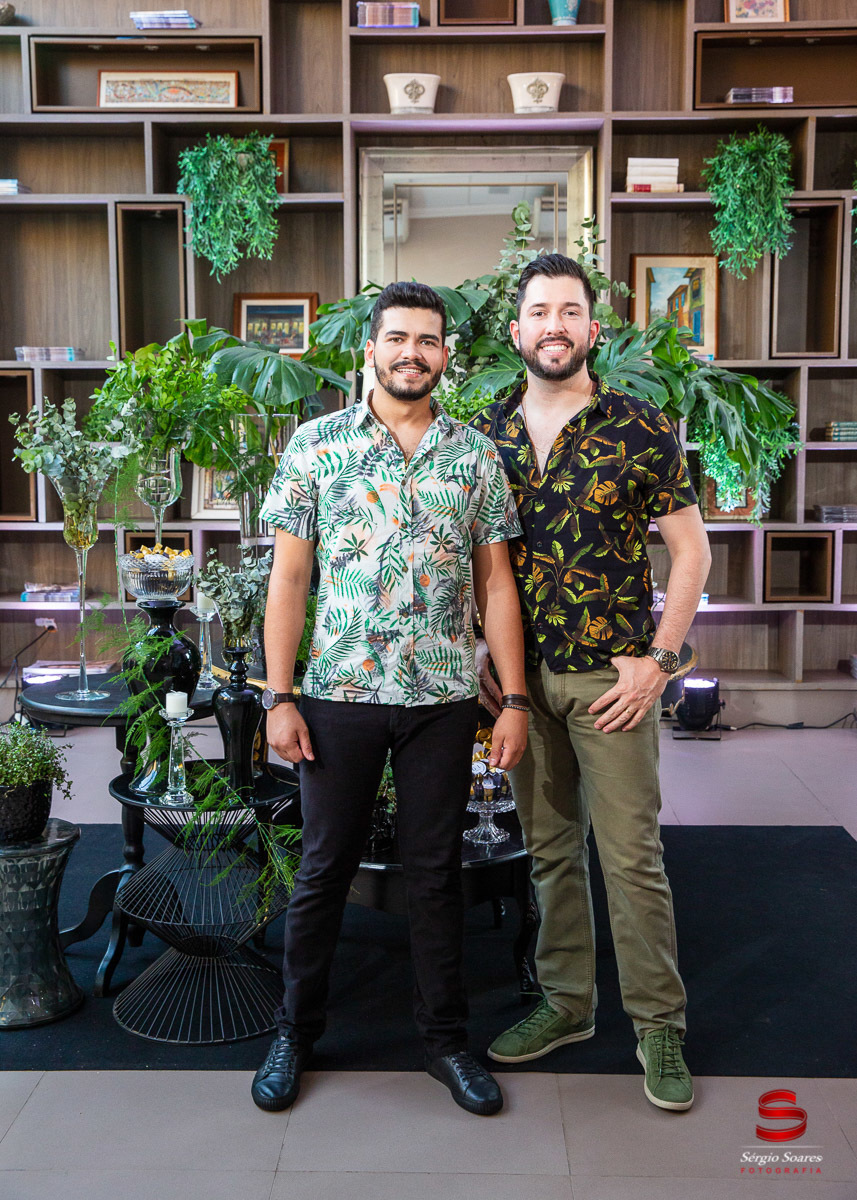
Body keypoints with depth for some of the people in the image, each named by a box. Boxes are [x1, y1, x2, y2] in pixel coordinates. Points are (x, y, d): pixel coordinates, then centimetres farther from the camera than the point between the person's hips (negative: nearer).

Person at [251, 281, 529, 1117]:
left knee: (436, 871, 10)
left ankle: (445, 1037, 26)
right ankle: (295, 1032, 28)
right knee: (323, 868, 9)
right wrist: (278, 697, -6)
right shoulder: (317, 443, 1)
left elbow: (495, 583, 6)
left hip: (443, 700, 1)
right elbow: (289, 576, 0)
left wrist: (515, 699, 0)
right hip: (339, 695, -1)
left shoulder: (474, 454, 5)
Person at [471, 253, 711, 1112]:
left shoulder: (641, 431, -5)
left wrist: (657, 659, -9)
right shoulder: (485, 434, 5)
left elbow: (690, 548, -3)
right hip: (522, 675, 4)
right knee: (549, 848, 14)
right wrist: (480, 651, 5)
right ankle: (566, 1003, 29)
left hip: (609, 677, -4)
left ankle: (659, 1024, 16)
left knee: (632, 857, 0)